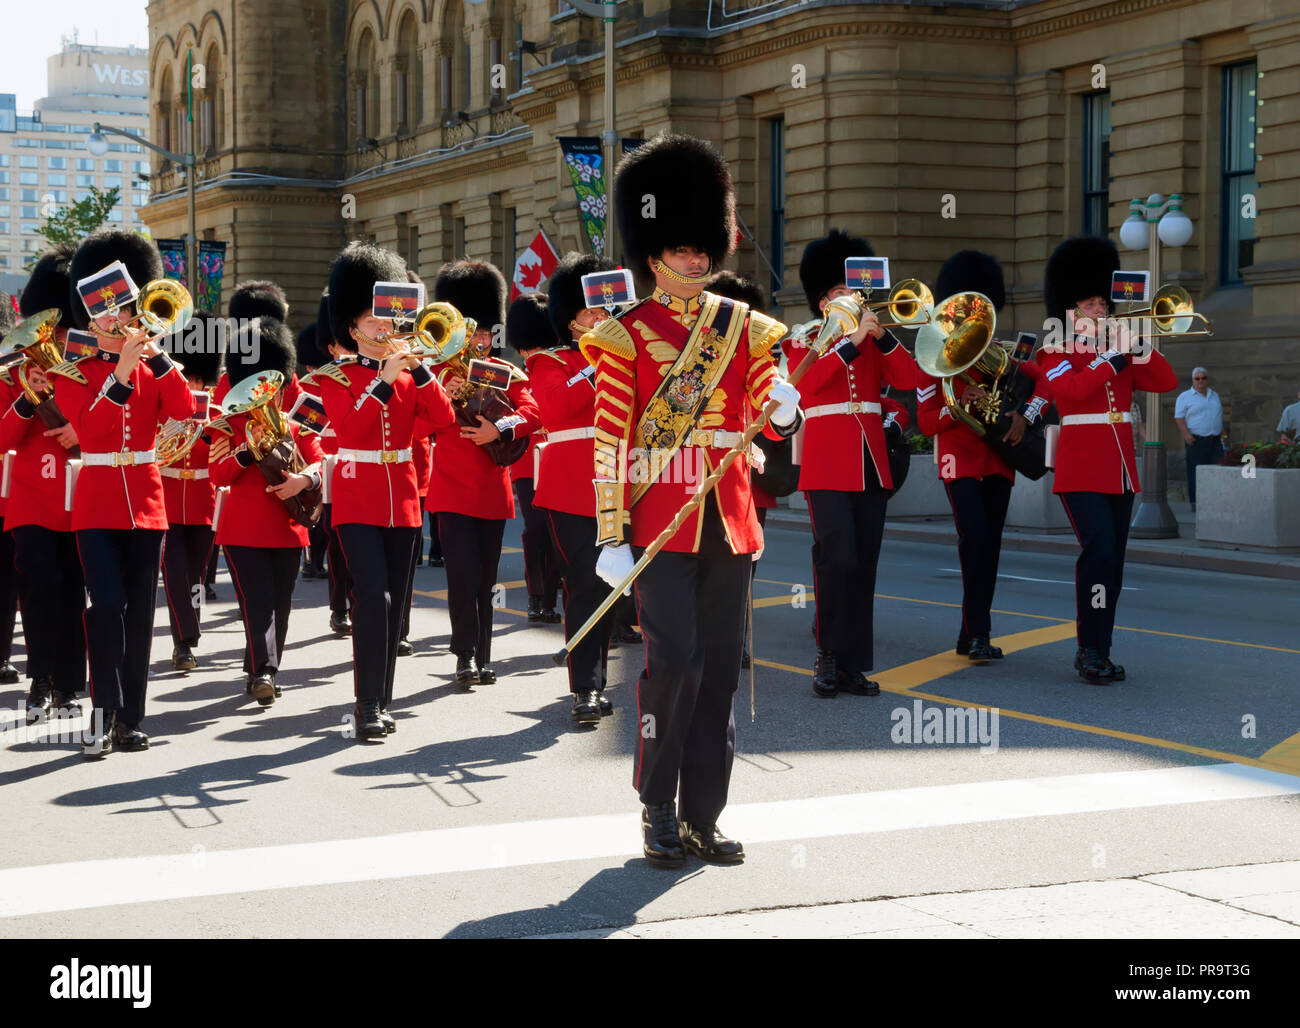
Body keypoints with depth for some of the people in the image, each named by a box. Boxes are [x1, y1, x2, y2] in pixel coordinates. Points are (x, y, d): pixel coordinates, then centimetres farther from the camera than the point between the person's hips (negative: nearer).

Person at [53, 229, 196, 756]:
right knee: (107, 604, -15)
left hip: (146, 504, 3)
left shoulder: (154, 370, 10)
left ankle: (130, 718, 11)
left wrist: (156, 357, -18)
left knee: (140, 612, 4)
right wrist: (120, 372, -23)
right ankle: (104, 713, -9)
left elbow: (185, 411, -9)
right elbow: (87, 427, -15)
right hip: (97, 505, -3)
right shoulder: (73, 373, 2)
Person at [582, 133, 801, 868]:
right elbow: (610, 441, -5)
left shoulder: (744, 327, 10)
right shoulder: (627, 335, -2)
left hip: (728, 520, 4)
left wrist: (783, 409, -14)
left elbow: (767, 412, 12)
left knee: (722, 666, 5)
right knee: (675, 658, -12)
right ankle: (658, 809, 3)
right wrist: (612, 538, -10)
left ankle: (703, 815, 13)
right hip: (661, 520, -4)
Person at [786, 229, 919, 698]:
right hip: (828, 468, -5)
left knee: (864, 567, 4)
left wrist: (882, 335, -10)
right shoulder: (805, 342, 3)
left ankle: (853, 665, 8)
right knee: (837, 559, -15)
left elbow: (909, 378, 1)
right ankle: (828, 656, -4)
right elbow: (803, 381, -17)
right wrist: (852, 341, -20)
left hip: (872, 466, 5)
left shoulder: (873, 346, 15)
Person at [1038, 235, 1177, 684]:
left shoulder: (1118, 351, 14)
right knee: (1100, 551, -18)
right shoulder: (1055, 353, -2)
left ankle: (1099, 652, 13)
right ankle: (1090, 650, -12)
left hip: (1121, 470, 6)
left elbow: (1166, 381, 4)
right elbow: (1074, 388, -22)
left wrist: (1136, 347, -8)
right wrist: (1114, 357, -18)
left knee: (1112, 561, 6)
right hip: (1081, 470, -6)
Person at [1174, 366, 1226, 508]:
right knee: (1196, 473, -5)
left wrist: (1222, 435, 18)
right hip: (1196, 441, -5)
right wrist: (1186, 434, -17)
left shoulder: (1215, 396, 19)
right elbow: (1179, 417, -5)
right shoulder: (1185, 397, 1)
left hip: (1215, 442, 5)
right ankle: (1195, 502, 0)